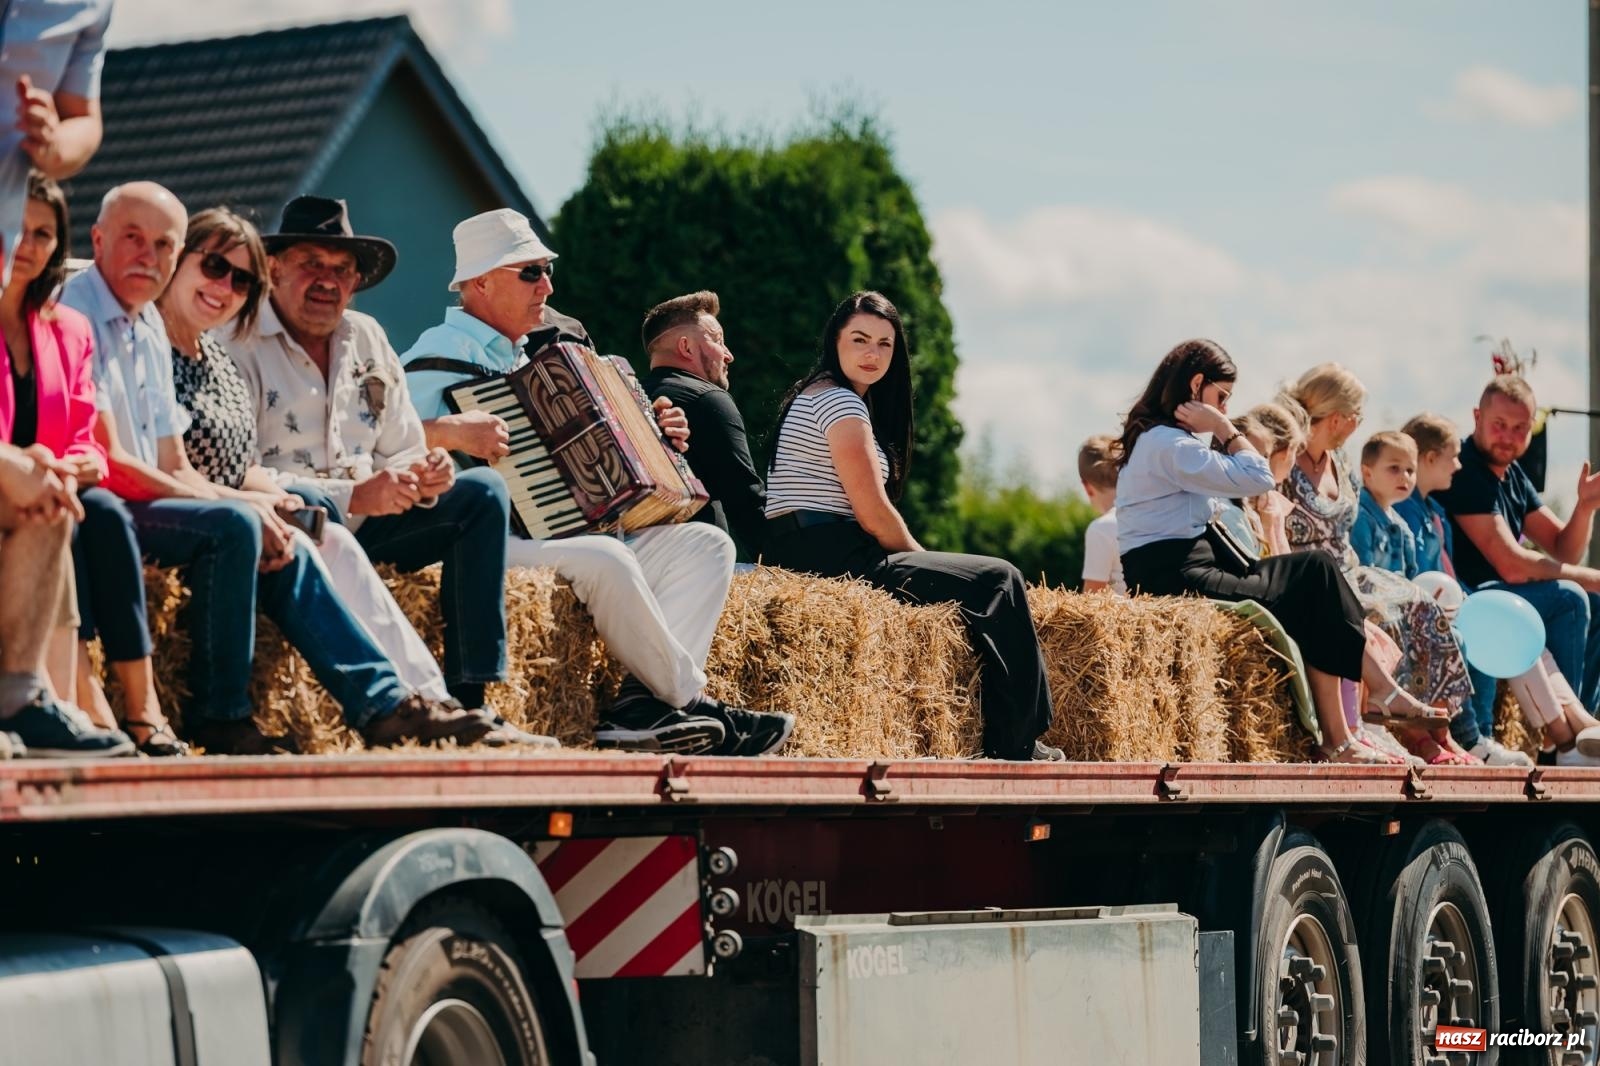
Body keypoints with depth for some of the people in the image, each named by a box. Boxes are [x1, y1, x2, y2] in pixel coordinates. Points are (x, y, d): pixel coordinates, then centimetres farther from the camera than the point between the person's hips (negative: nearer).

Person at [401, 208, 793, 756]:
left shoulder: (518, 358, 24)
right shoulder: (443, 355, -6)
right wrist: (447, 431, -34)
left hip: (559, 534, 10)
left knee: (706, 544, -3)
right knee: (604, 560, -36)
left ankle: (641, 703, -23)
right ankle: (693, 703, -17)